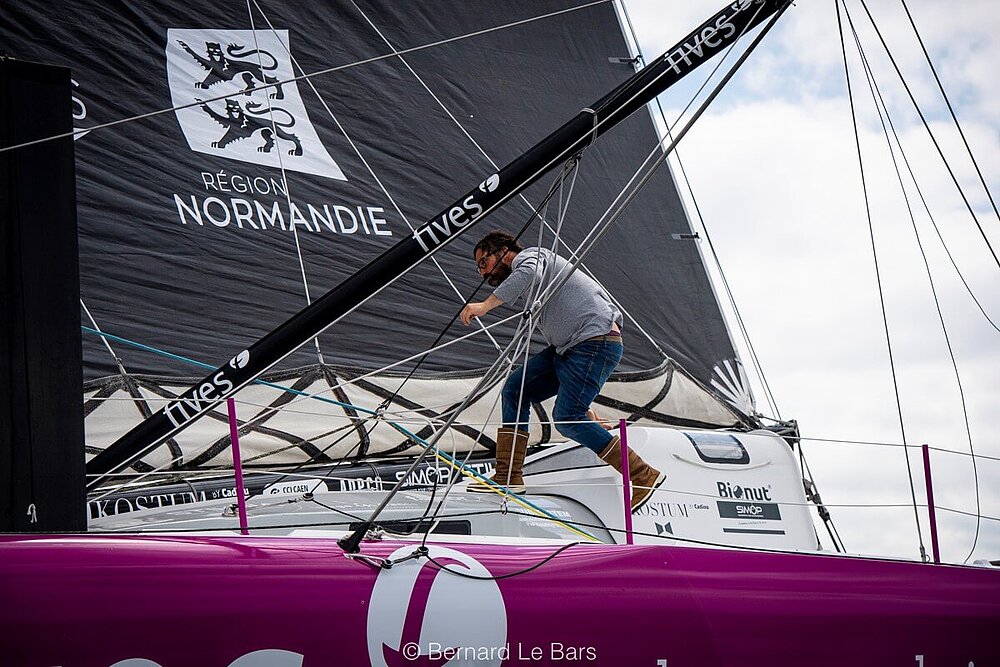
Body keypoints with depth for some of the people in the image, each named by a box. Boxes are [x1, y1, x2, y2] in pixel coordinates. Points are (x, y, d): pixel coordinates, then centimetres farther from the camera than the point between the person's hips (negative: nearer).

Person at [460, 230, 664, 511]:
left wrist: (485, 305, -27)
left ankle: (644, 477, -8)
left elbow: (528, 273, -26)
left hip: (595, 342, -10)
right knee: (515, 388, 5)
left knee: (567, 418, -15)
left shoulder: (529, 255, 0)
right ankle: (508, 477, 5)